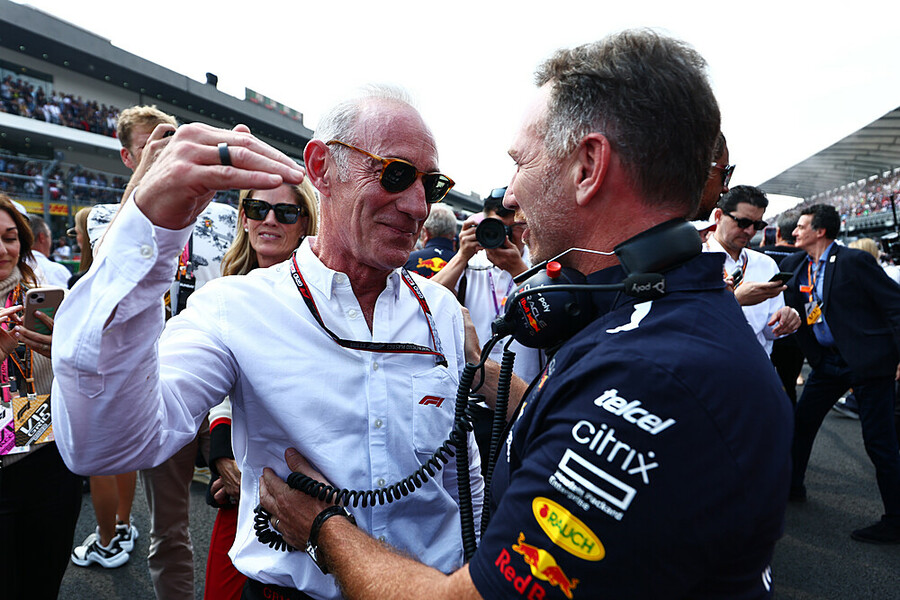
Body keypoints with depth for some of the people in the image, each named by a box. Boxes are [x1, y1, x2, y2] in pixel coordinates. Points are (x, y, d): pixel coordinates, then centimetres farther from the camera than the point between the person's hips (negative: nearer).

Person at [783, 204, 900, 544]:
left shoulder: (854, 261, -13)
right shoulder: (796, 266, 7)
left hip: (867, 361, -7)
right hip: (827, 361, 7)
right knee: (801, 422, 14)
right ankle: (792, 485, 33)